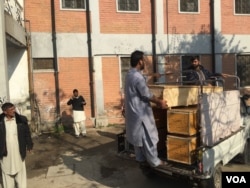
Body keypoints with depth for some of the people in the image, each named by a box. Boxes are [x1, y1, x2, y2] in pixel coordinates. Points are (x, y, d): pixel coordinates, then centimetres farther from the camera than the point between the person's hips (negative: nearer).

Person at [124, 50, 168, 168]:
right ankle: (154, 161, 13)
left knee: (138, 136, 17)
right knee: (149, 137, 2)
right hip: (141, 112, -10)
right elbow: (147, 95, -19)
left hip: (133, 111, 10)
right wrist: (160, 102, -5)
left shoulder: (130, 74, 9)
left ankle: (140, 158, 28)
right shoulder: (137, 76, -23)